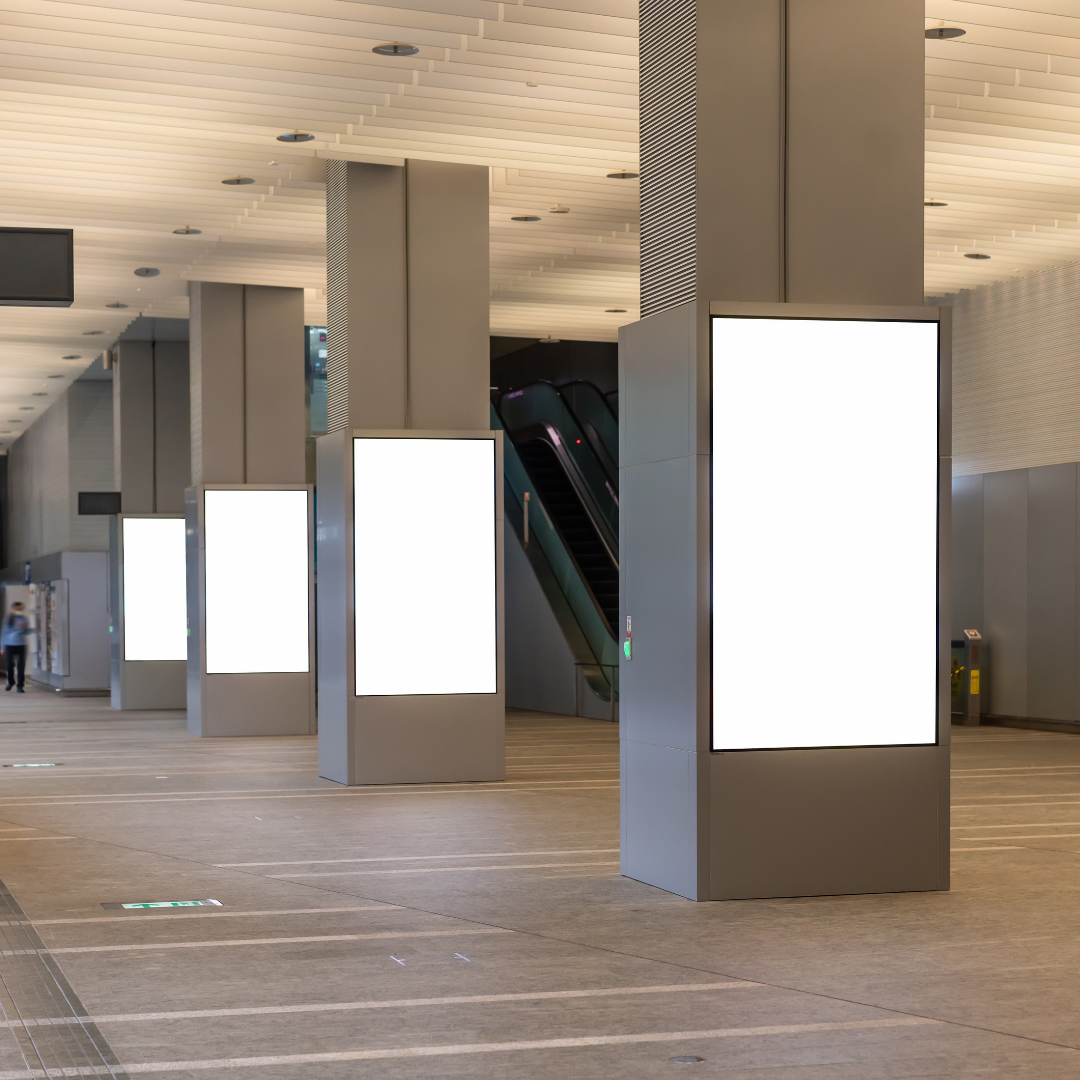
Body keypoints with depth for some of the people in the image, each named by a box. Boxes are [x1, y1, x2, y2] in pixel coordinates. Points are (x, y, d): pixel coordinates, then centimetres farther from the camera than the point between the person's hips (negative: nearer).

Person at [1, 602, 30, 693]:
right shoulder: (7, 620, 8)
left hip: (21, 645, -1)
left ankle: (20, 686, -4)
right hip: (9, 645, 1)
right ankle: (11, 682, 28)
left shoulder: (24, 619, 7)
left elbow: (27, 632, -1)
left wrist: (23, 628, -24)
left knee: (21, 666, -7)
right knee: (10, 665, 2)